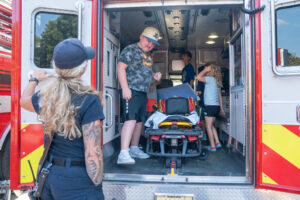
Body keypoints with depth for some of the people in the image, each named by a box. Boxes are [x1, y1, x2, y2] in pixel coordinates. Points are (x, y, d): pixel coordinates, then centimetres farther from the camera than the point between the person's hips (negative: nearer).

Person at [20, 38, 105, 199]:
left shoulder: (45, 95, -3)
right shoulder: (89, 100, -23)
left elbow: (24, 101, 23)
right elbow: (92, 154, -23)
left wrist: (34, 80, 40)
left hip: (48, 176, 7)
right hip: (77, 183, -6)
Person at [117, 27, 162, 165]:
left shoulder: (148, 55, 24)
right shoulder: (131, 50, -4)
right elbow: (121, 67, -13)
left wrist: (154, 76, 13)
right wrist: (125, 88, -21)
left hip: (143, 93, 9)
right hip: (131, 91, -9)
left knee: (140, 121, 13)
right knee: (131, 120, -21)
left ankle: (134, 149, 26)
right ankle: (123, 154, -25)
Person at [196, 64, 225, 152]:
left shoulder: (211, 79, -10)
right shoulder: (217, 81, 15)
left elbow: (198, 77, -20)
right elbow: (220, 95, 18)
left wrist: (205, 70, -7)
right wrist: (221, 107, 22)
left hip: (210, 106, -9)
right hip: (216, 106, 9)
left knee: (209, 127, 0)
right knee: (211, 125, 21)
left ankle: (213, 146, 3)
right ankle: (217, 142, 20)